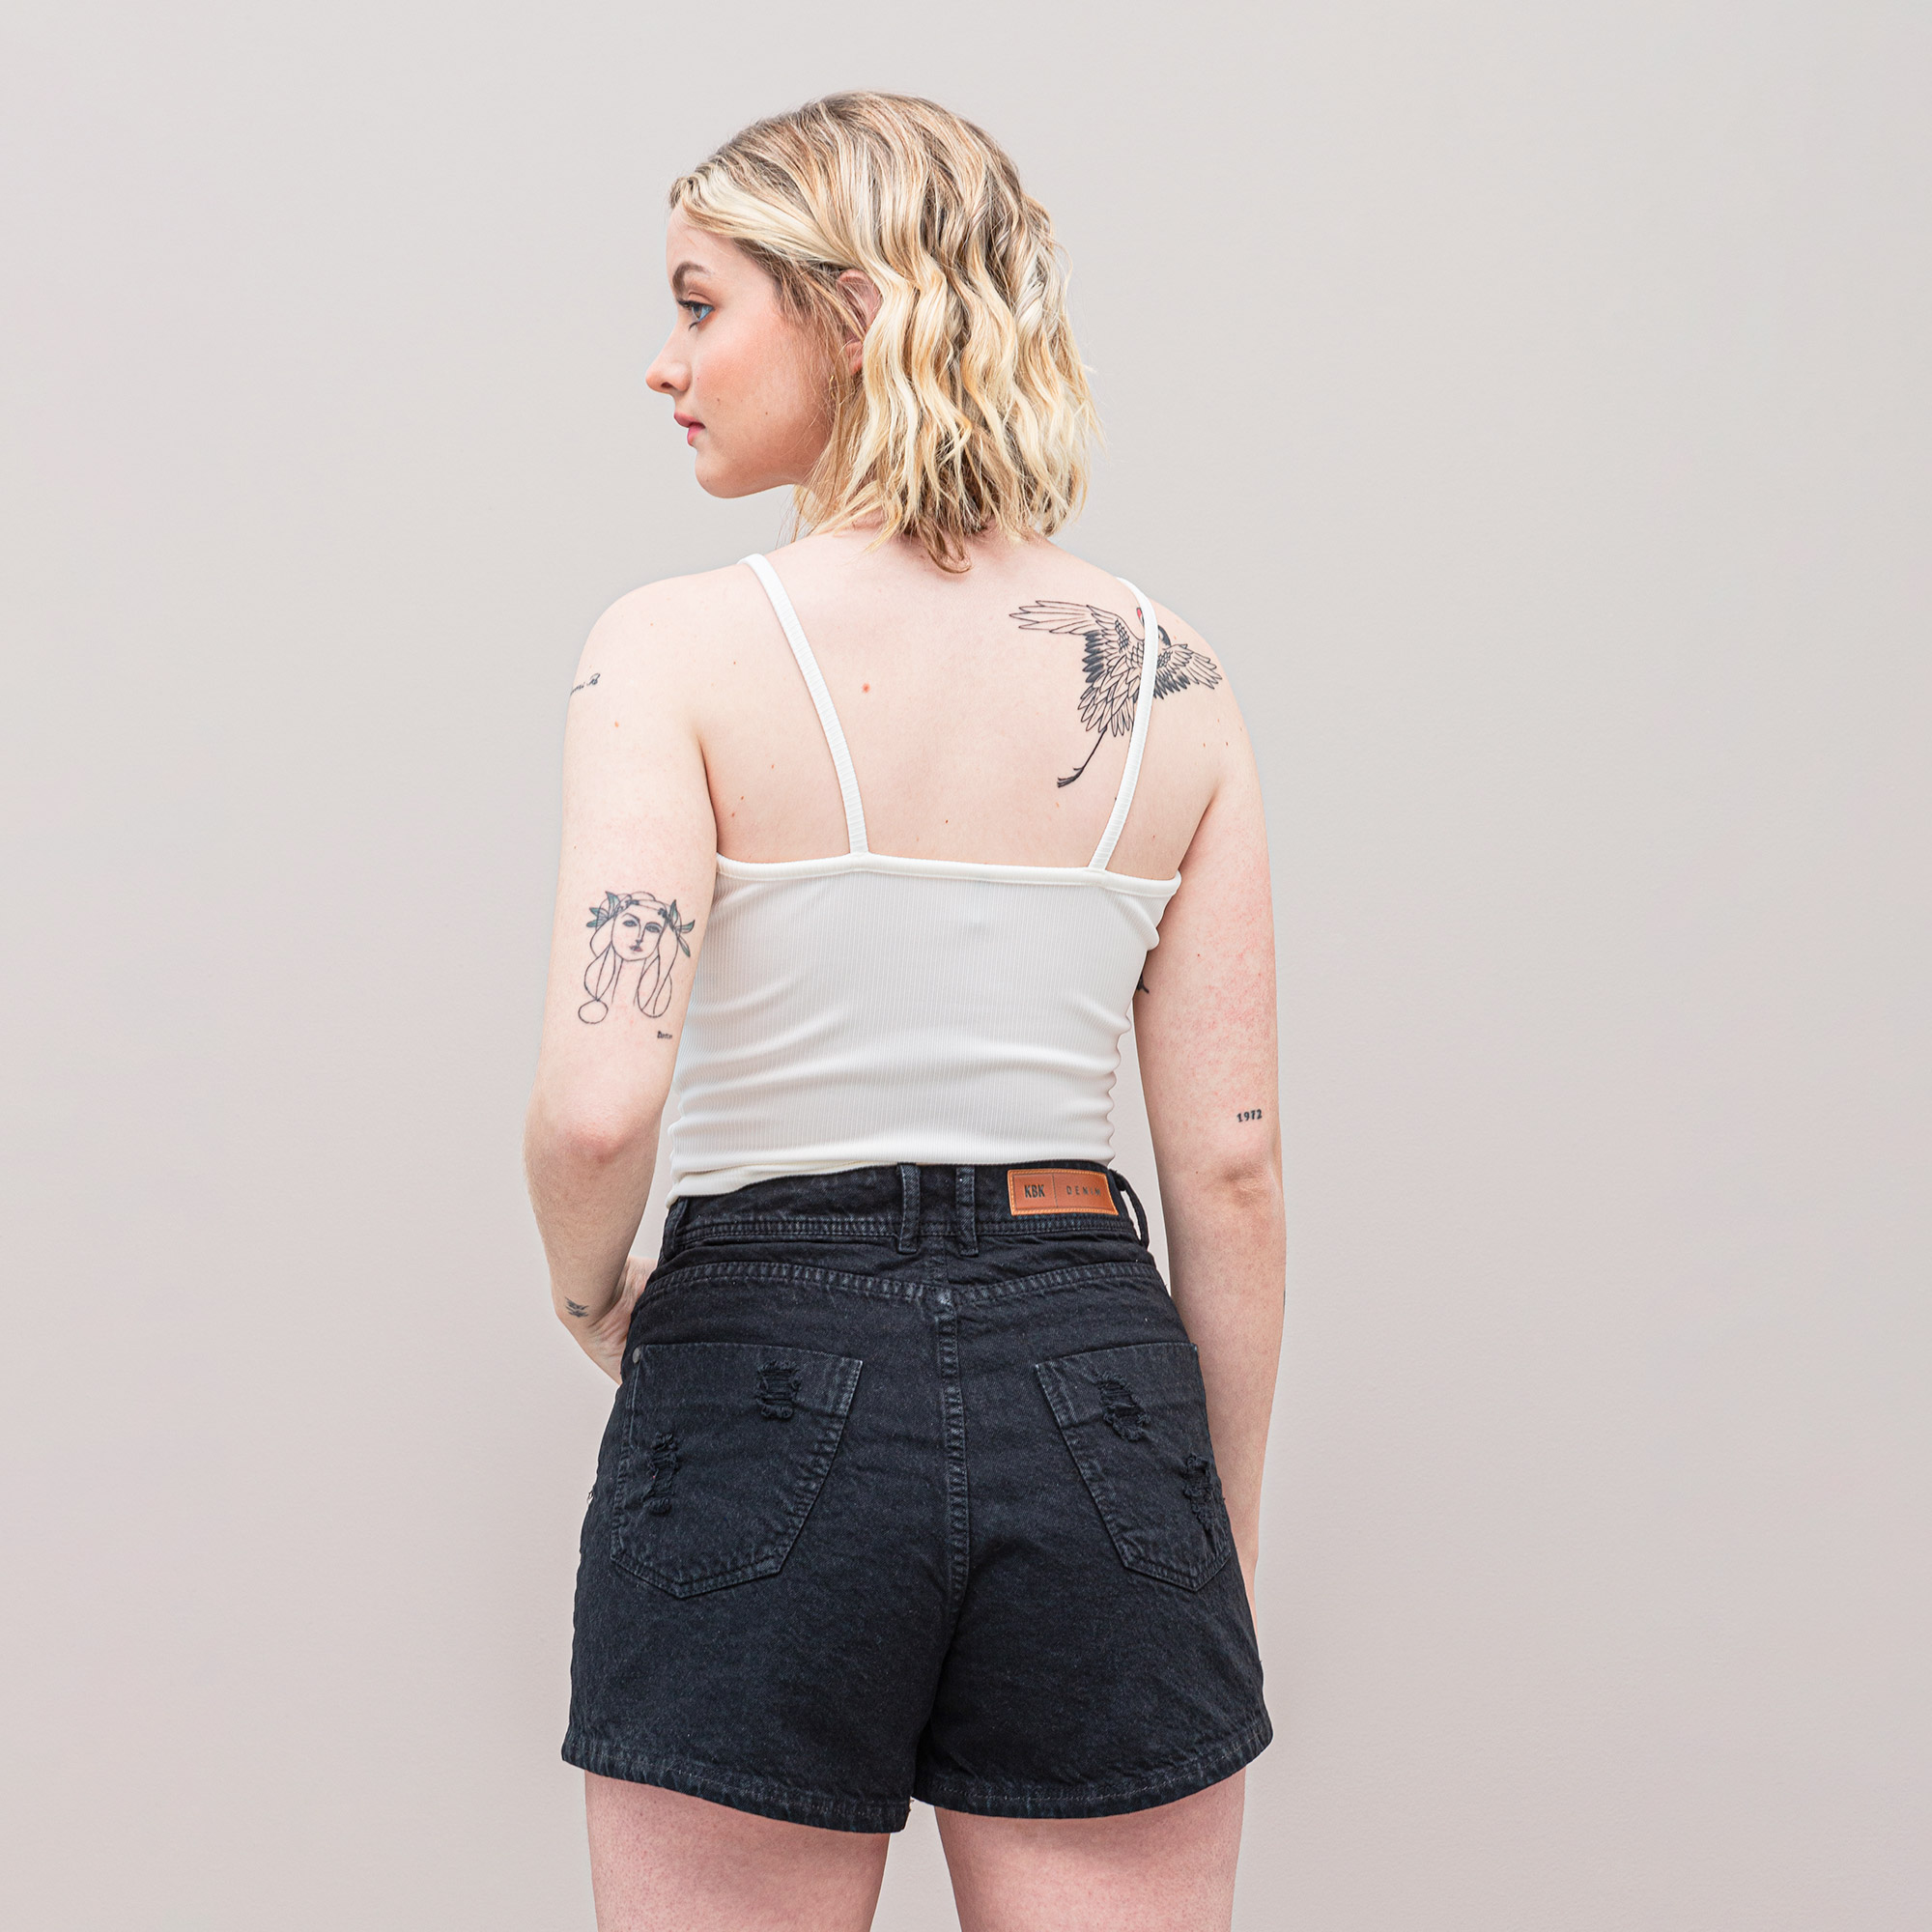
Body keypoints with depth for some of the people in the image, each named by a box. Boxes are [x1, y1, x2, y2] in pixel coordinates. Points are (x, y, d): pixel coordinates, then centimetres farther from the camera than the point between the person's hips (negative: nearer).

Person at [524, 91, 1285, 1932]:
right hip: (1093, 1387, 3)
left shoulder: (682, 646, -9)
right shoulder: (1167, 677, 2)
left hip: (765, 1382, -3)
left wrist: (588, 1298, 2)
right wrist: (1228, 1542, 12)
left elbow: (596, 1105, -20)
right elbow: (1230, 1165, 2)